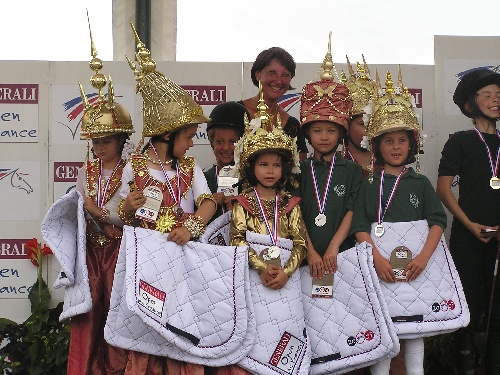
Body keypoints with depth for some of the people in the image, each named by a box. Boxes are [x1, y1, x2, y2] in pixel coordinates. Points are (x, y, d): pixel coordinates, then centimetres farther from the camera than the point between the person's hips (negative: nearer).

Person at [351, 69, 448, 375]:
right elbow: (359, 226, -5)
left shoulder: (421, 183, 8)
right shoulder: (369, 185, 3)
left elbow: (438, 221, -1)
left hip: (416, 261, 2)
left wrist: (423, 257, -15)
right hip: (379, 261, -1)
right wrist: (377, 258, -18)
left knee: (415, 323, 7)